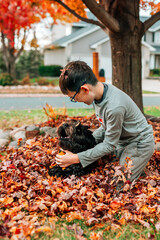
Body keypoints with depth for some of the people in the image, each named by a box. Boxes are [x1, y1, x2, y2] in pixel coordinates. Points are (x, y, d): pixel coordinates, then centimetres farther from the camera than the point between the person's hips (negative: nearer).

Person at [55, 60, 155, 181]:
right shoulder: (99, 93, -9)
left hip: (139, 145, -8)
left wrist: (76, 159, -22)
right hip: (121, 141, 8)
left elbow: (109, 145, -25)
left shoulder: (115, 107, -36)